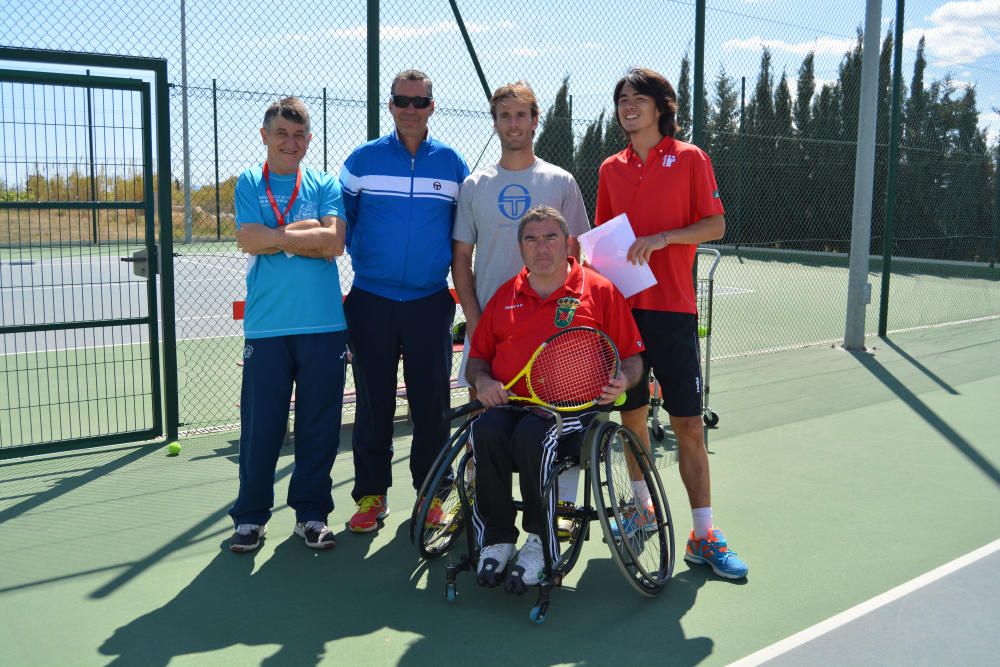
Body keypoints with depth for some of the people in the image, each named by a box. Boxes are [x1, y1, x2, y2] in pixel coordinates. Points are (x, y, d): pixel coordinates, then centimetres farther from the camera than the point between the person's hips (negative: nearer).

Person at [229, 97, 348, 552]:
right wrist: (306, 231, -4)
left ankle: (311, 512, 20)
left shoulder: (325, 185, 10)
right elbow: (248, 240, -7)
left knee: (319, 424, 6)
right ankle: (250, 515, 18)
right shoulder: (248, 183, 10)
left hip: (324, 325, 1)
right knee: (260, 425, 3)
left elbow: (334, 242, -6)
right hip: (266, 325, -1)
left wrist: (275, 237, -6)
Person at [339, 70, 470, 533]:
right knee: (373, 402, 4)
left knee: (431, 401, 4)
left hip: (430, 302, 1)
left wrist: (450, 263, 6)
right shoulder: (363, 160, 3)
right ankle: (371, 494, 16)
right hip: (371, 301, 0)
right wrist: (362, 258, 8)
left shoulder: (451, 163, 6)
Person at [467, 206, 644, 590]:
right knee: (486, 431, -31)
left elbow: (632, 358, 8)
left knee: (532, 434, -36)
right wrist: (482, 380, 1)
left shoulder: (600, 291, 10)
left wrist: (622, 381, -14)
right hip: (507, 403, 4)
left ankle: (540, 541, -14)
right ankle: (496, 538, -14)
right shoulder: (505, 296, 21)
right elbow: (478, 357, 24)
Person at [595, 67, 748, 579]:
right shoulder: (611, 168, 13)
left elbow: (716, 225, -3)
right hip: (621, 304, 4)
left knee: (688, 423, -4)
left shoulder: (689, 158, 2)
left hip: (671, 307, -4)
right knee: (632, 413, 10)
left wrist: (661, 238, -17)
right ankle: (642, 509, 27)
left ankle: (703, 535, 3)